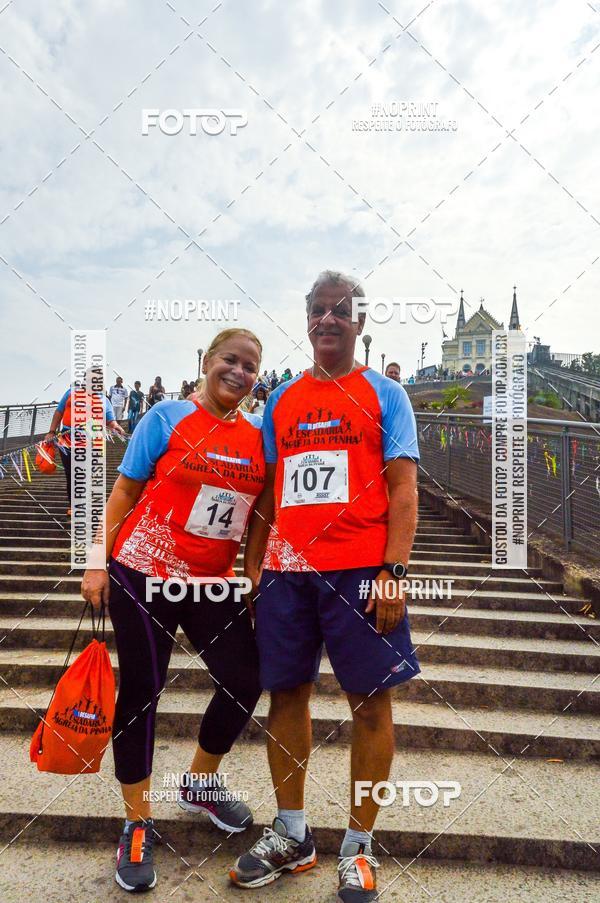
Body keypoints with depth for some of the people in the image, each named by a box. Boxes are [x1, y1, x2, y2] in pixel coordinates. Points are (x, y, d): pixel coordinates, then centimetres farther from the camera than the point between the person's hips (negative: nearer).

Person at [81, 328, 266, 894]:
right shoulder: (169, 417, -7)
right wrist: (98, 562, -7)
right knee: (141, 692, 5)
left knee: (245, 683, 3)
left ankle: (200, 784, 33)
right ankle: (137, 826, 26)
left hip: (214, 583, 4)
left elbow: (258, 511, 11)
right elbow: (124, 492, -4)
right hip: (145, 576, -4)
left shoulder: (258, 436, 4)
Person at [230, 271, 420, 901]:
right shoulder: (280, 401, 15)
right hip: (286, 570, 4)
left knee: (370, 701, 4)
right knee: (286, 694, 10)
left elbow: (403, 488, -3)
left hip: (360, 571, -3)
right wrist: (252, 570, 11)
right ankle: (290, 836, 29)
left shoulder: (384, 394, 4)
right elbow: (266, 495, 16)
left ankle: (358, 847, 23)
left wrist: (394, 571, -14)